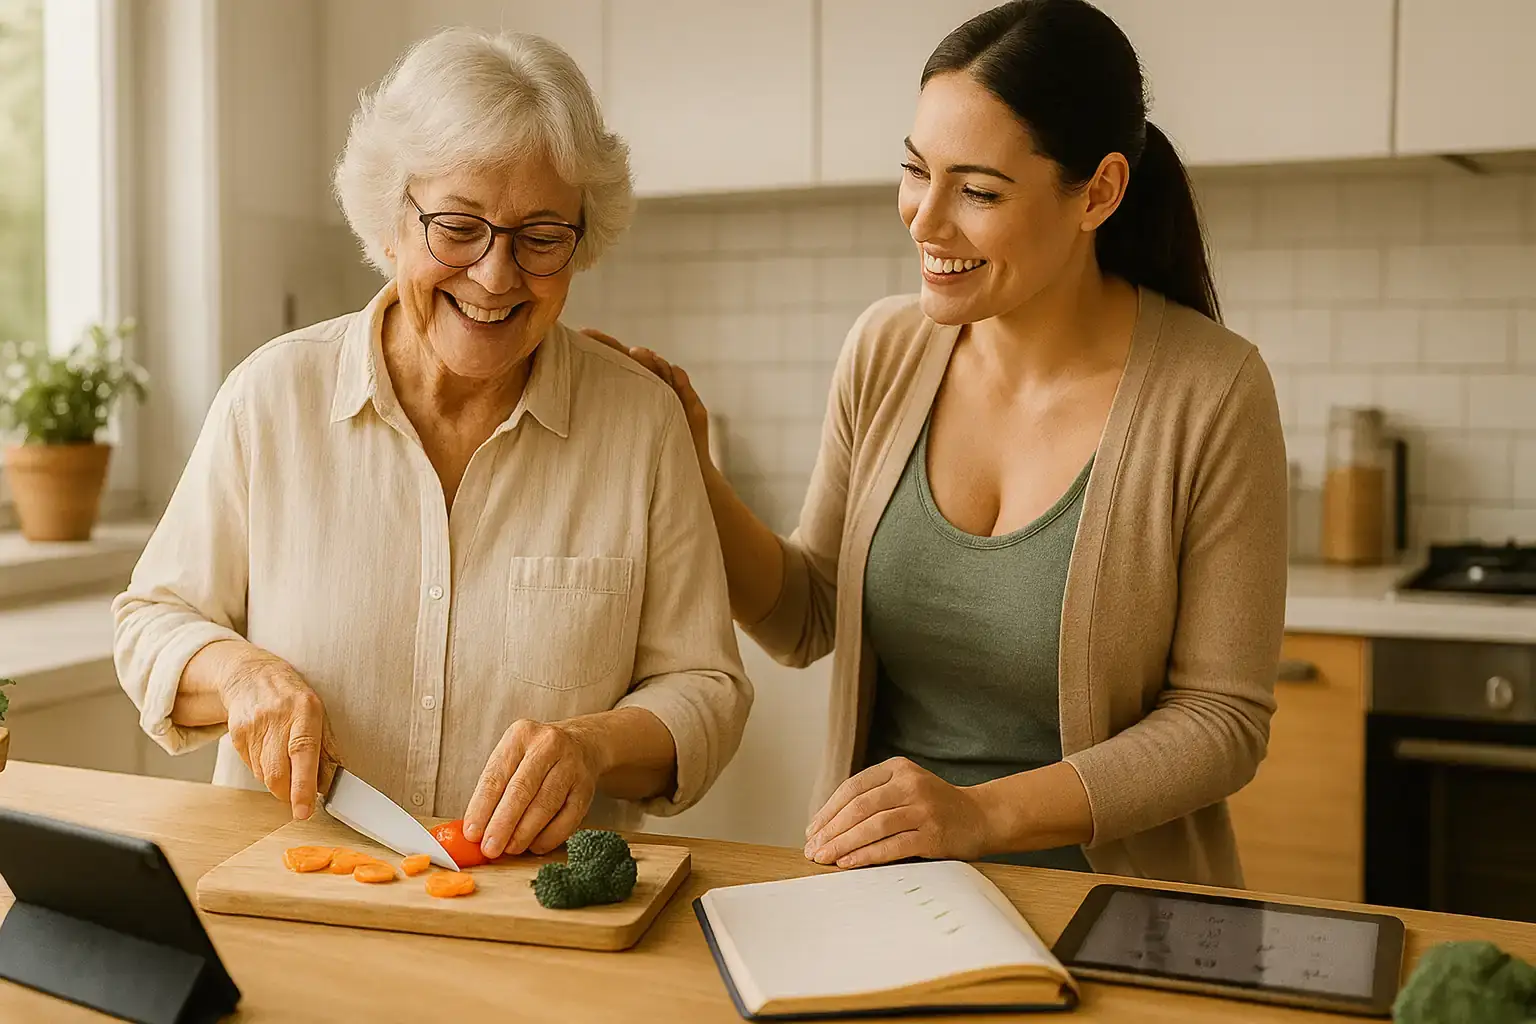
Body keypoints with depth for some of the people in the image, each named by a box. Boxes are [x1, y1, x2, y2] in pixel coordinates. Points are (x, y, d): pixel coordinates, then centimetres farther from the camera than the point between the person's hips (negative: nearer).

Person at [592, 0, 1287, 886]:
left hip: (1108, 911, -2)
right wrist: (691, 477, -9)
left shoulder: (1212, 393, -14)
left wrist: (982, 813, -19)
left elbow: (1223, 719, -9)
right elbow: (804, 622, 6)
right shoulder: (885, 350, -2)